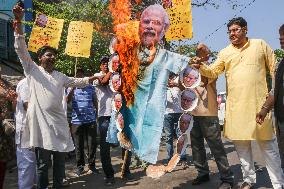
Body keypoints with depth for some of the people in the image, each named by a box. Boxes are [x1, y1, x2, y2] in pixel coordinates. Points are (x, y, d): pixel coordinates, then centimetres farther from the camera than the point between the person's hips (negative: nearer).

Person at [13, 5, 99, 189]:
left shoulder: (60, 76, 21)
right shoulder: (32, 70, 6)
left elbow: (76, 81, 27)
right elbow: (21, 49, -3)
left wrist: (93, 78, 18)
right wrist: (19, 21, -12)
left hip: (59, 122, 5)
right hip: (41, 121, -5)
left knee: (60, 159, 11)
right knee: (43, 162, 2)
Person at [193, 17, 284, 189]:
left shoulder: (260, 45, 6)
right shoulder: (225, 53, 11)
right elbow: (213, 72, 4)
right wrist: (200, 66, -15)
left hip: (259, 104, -2)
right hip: (235, 106, 3)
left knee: (268, 145, 3)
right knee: (241, 145, 11)